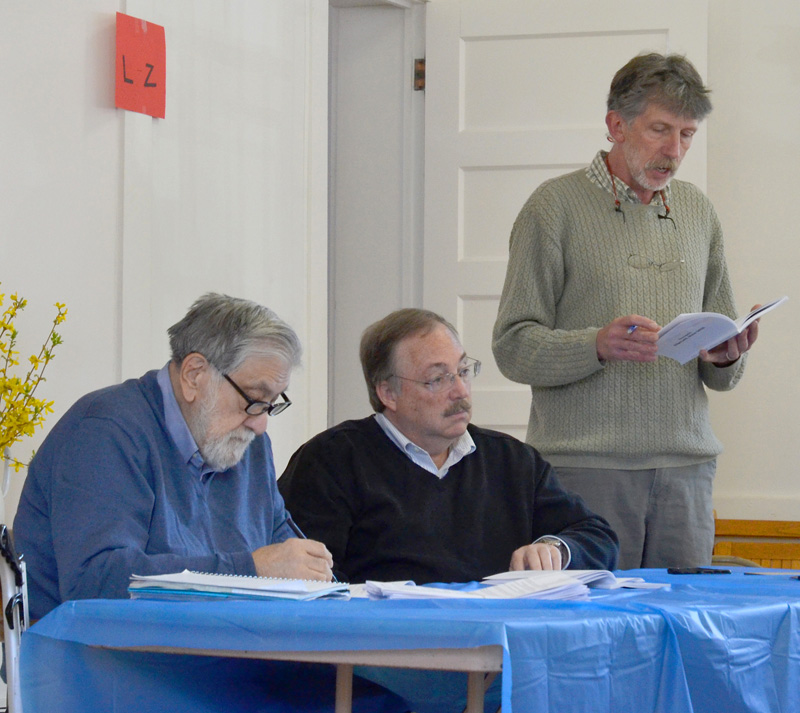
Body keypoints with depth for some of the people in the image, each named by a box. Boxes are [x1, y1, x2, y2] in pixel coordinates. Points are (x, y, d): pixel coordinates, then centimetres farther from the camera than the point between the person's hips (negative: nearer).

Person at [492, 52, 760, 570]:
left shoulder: (698, 212, 15)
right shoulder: (556, 207, 0)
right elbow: (513, 347, -6)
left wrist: (726, 357, -5)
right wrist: (598, 346, -22)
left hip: (685, 467, 5)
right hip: (586, 464, -4)